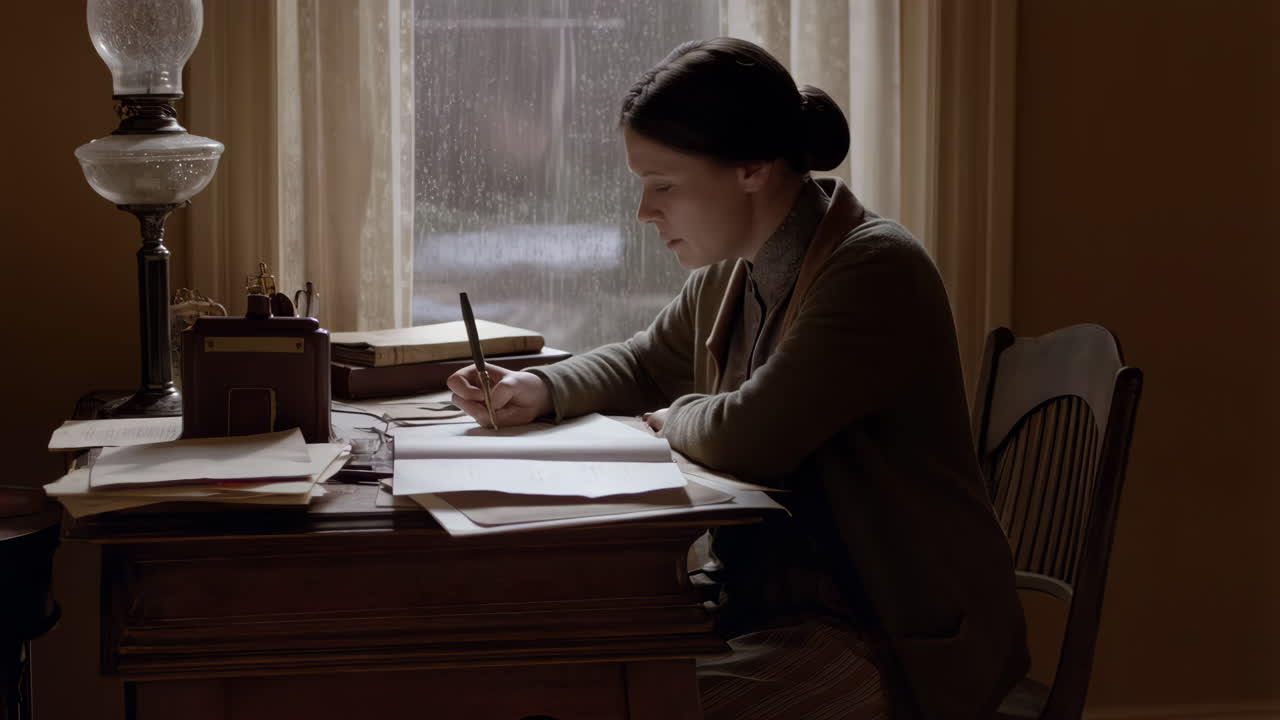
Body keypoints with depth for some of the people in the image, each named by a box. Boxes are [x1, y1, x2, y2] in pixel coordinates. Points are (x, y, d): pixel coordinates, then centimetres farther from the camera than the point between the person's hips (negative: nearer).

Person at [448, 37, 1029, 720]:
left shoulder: (875, 270, -20)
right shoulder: (728, 274, 6)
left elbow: (746, 438, -27)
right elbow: (644, 363, 25)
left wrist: (675, 418, -5)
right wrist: (541, 390, 5)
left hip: (895, 634, -8)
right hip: (758, 593, 8)